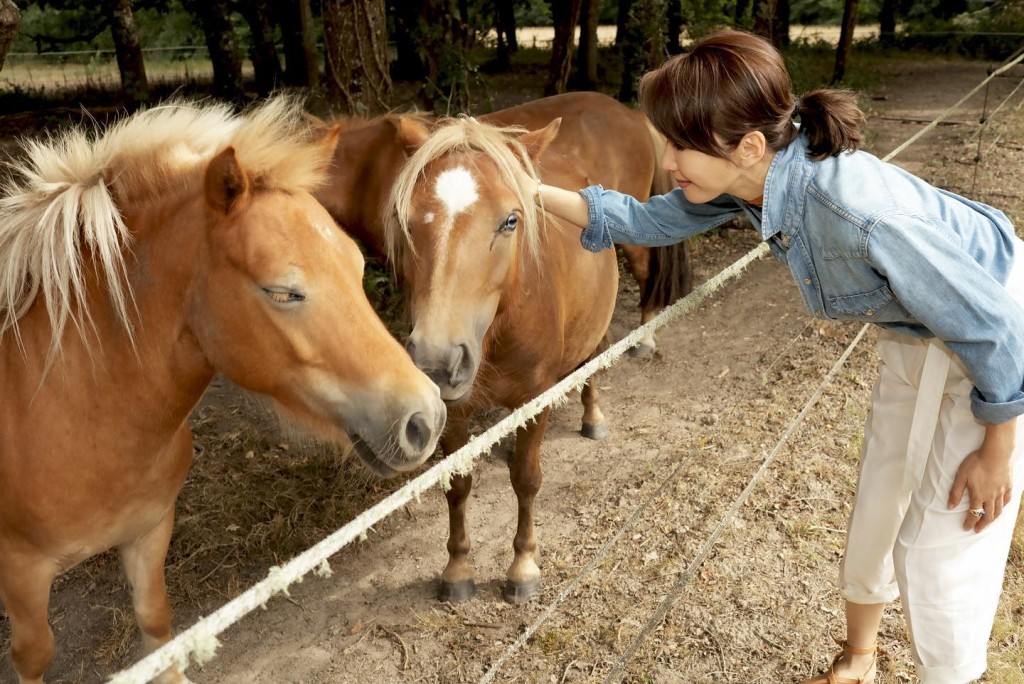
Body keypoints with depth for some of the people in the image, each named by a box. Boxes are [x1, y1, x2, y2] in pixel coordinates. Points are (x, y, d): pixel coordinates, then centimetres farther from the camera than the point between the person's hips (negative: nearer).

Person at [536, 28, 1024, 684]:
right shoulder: (747, 179, -18)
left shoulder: (861, 211, -41)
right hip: (916, 336, 7)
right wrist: (536, 193, -6)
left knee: (936, 548, -1)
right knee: (879, 507, 17)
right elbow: (647, 221, 0)